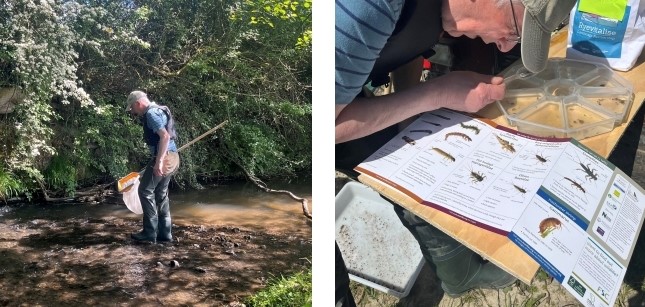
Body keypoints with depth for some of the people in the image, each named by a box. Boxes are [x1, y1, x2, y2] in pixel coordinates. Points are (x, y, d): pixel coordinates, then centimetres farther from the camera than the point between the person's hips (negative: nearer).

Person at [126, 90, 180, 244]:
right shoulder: (157, 111, 20)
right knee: (161, 194, 13)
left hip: (164, 157, -10)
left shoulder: (151, 113, -12)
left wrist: (159, 161, -29)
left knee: (145, 191, -3)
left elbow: (165, 136, -24)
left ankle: (150, 233, -1)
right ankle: (165, 233, 15)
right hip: (171, 157, 10)